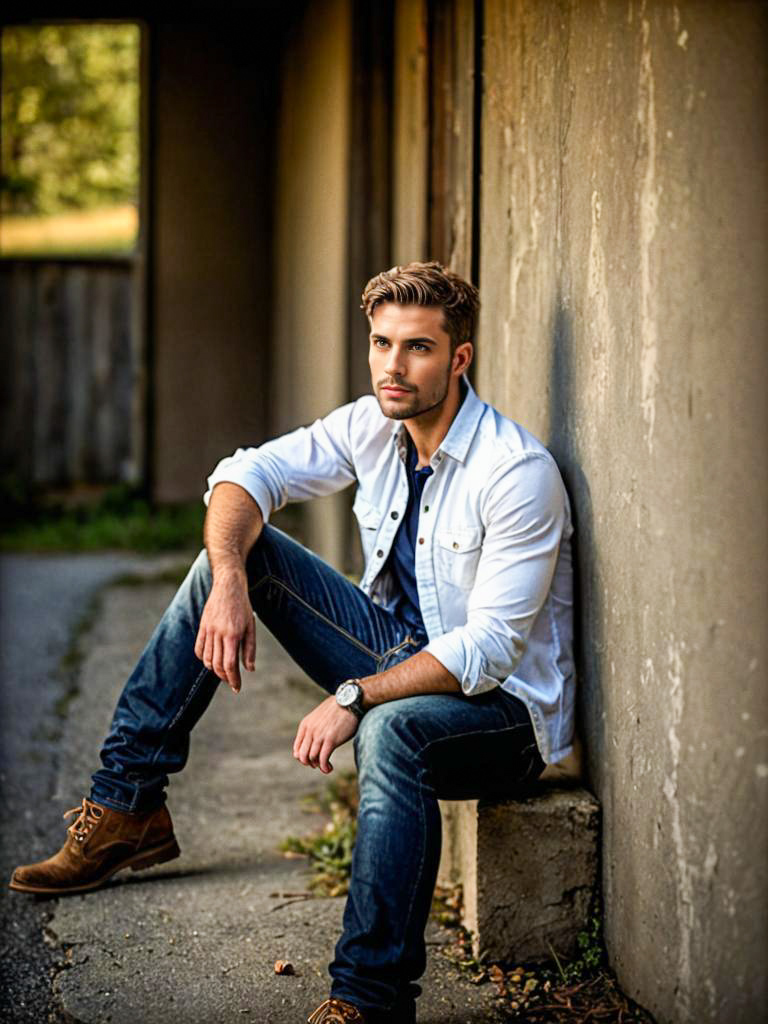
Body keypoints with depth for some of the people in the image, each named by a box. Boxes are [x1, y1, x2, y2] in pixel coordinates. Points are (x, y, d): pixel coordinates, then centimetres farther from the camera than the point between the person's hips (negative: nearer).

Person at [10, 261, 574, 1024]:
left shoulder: (518, 472, -23)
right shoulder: (373, 426, -2)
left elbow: (489, 650, -27)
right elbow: (245, 476, -3)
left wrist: (354, 699, -33)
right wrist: (228, 585, -22)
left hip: (504, 708, -7)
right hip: (397, 658, 7)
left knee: (390, 731, -42)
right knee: (240, 552, -4)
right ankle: (127, 806, -5)